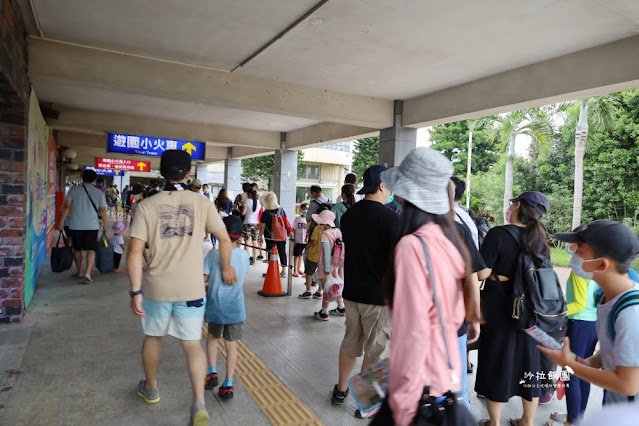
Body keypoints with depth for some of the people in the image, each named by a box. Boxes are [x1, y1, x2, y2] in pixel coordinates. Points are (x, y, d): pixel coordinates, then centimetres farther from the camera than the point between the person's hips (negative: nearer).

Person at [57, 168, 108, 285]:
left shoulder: (73, 190, 0)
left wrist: (61, 222, 2)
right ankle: (87, 273, -15)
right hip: (92, 226, -1)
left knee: (77, 249, 16)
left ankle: (80, 272, 27)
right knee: (91, 250, -1)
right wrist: (105, 223, 10)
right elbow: (102, 210, -1)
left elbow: (67, 207, -4)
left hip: (76, 225, 1)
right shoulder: (99, 192, -1)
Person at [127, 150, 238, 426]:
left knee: (153, 337, 24)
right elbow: (224, 239, 2)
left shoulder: (147, 206, -6)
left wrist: (135, 292, -3)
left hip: (157, 287, 1)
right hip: (191, 288, 0)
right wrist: (226, 268, 18)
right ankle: (199, 404, 0)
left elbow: (135, 252, -9)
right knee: (192, 344, 10)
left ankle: (150, 388, 44)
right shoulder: (202, 203, -4)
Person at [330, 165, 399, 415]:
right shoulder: (389, 218, -18)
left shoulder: (349, 215, 3)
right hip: (379, 295, -6)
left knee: (351, 342, 22)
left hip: (352, 291, 6)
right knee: (375, 350, 10)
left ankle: (340, 391, 35)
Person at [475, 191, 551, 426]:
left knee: (496, 362, 9)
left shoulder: (499, 234, -17)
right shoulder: (539, 238, 2)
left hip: (498, 308, -5)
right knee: (527, 361, 17)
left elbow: (482, 273, -20)